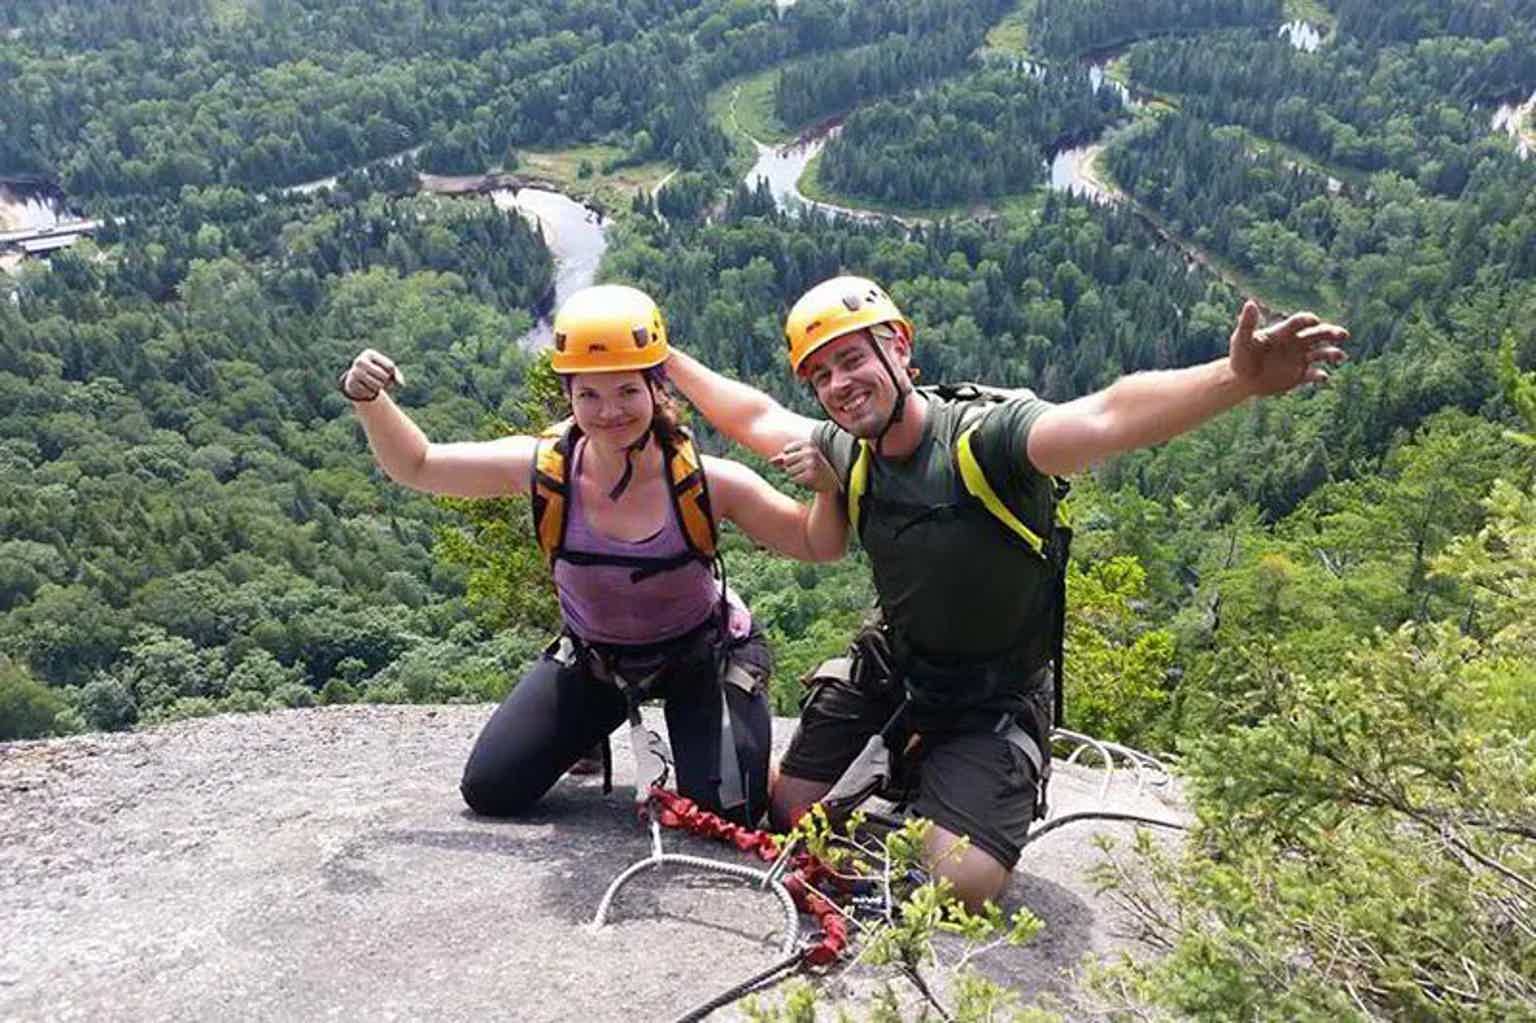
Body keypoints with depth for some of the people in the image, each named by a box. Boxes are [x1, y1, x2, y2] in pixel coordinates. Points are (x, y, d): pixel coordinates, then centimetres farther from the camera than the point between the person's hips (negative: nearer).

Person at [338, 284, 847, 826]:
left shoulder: (705, 482, -27)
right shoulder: (543, 467, -22)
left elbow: (817, 545, -19)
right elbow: (416, 466, -9)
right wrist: (370, 400, -25)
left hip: (701, 654, -2)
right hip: (593, 656, 3)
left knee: (727, 814, -13)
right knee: (489, 790, 4)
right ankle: (592, 733, 33)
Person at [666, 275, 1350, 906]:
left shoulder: (986, 435, -27)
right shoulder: (848, 454, -6)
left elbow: (1106, 418, -45)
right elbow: (754, 417, 12)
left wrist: (1236, 378, -63)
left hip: (994, 704, -5)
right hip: (888, 670, 6)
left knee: (962, 884, -15)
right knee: (785, 813, 7)